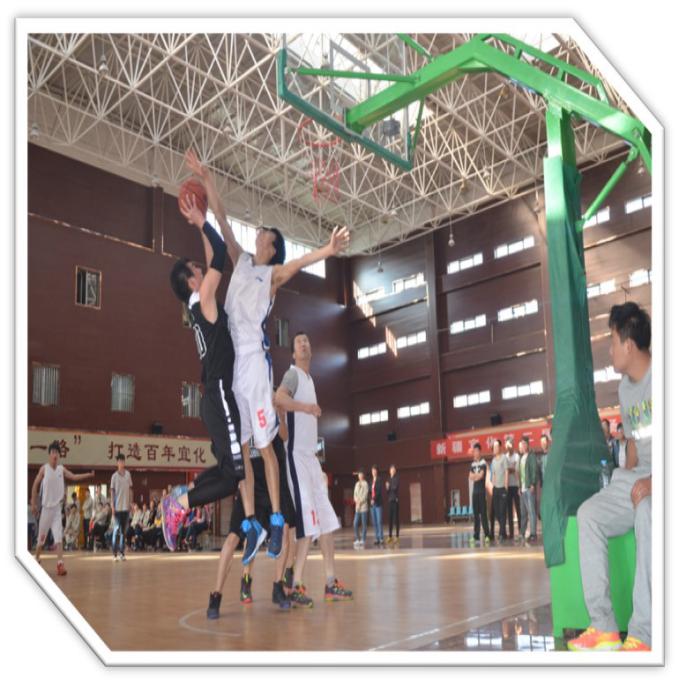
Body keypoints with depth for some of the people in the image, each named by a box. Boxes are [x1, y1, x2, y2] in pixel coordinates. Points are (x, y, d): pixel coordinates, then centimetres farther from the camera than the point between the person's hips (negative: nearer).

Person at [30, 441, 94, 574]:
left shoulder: (62, 469, 3)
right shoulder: (44, 468, -5)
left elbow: (74, 477, -5)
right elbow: (35, 485, 2)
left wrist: (89, 475, -19)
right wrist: (33, 503, 2)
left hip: (57, 507, 2)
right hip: (46, 507, -2)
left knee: (59, 537, -8)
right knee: (42, 536, 9)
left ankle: (60, 564, -14)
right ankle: (36, 559, 31)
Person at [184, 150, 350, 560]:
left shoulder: (274, 273, 4)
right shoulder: (240, 261, 19)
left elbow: (298, 263, -16)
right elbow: (223, 221, 19)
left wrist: (327, 251, -35)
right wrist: (207, 179, 16)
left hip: (256, 359, -6)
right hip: (231, 358, 6)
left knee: (265, 445, -5)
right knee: (240, 447, 7)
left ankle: (277, 521, 0)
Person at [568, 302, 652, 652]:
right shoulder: (624, 388, 16)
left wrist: (654, 481, -27)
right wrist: (627, 481, 7)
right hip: (639, 478, 8)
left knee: (647, 510, -39)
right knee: (589, 513, -15)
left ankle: (643, 635, -35)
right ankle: (603, 626, -18)